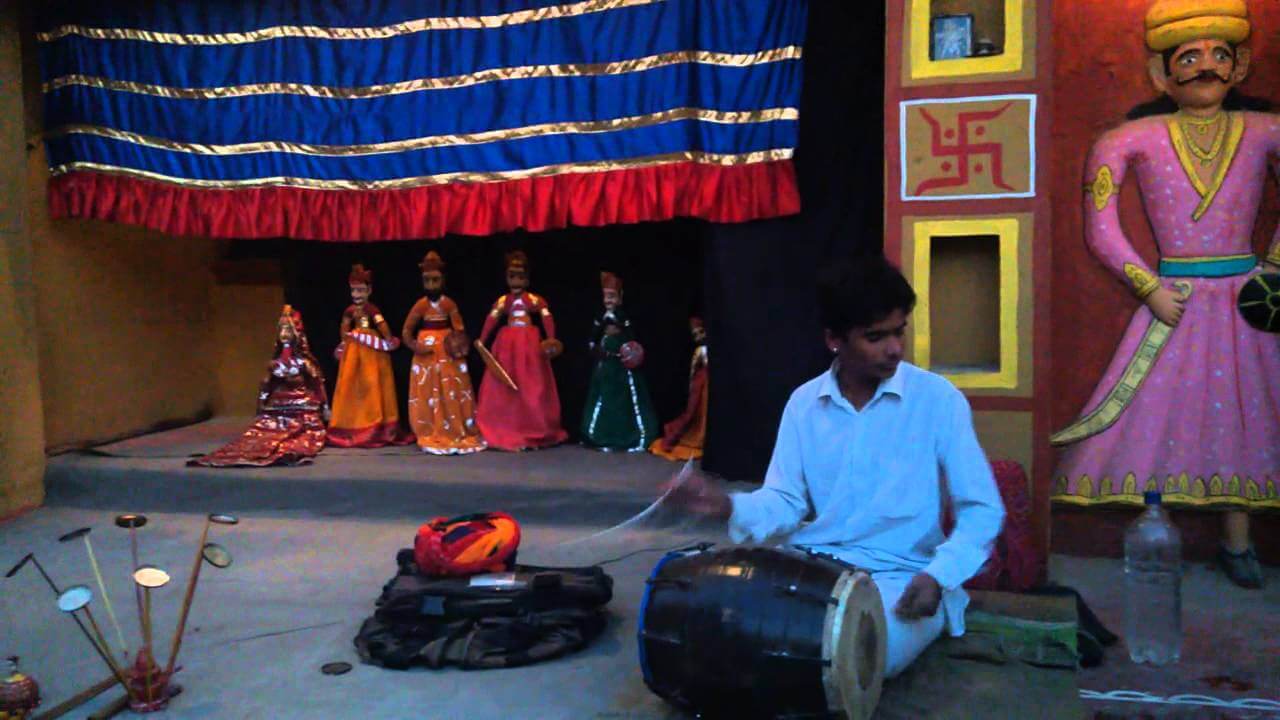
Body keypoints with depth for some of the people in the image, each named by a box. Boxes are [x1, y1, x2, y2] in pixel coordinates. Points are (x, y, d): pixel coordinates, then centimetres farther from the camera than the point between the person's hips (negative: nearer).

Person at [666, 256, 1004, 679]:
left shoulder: (938, 399, -8)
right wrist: (729, 506, -19)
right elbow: (786, 502, 2)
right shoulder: (803, 403, 3)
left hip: (901, 574, -2)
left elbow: (982, 510, -8)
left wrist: (938, 576, -25)